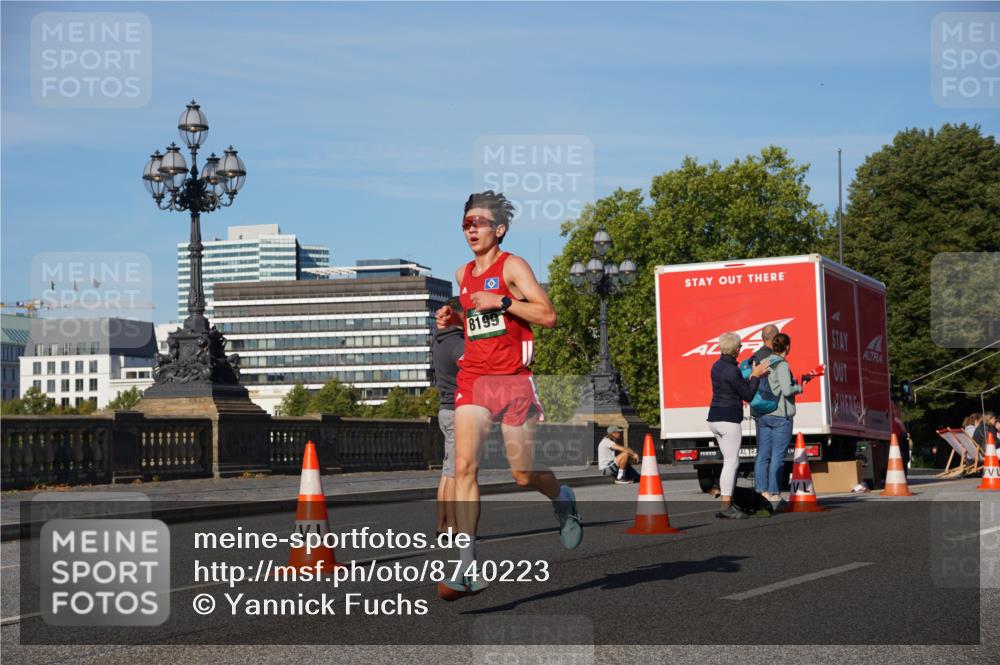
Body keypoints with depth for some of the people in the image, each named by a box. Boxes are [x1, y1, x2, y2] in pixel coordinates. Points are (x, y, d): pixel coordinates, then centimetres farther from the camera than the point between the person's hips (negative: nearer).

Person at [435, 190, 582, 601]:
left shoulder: (511, 266, -4)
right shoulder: (464, 275, 14)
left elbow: (547, 315, -12)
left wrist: (501, 301, -17)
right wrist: (455, 319, 11)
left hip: (513, 380, -5)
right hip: (473, 378, 5)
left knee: (523, 474, 3)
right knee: (464, 466, -13)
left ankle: (563, 501, 40)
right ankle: (467, 569, -16)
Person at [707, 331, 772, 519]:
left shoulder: (717, 366, 11)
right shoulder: (732, 370, -17)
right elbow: (748, 395, -10)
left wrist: (754, 375, 14)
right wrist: (756, 375, -1)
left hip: (715, 419, 9)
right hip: (729, 420, -9)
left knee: (732, 461, 15)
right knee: (731, 463, -6)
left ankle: (729, 504, 16)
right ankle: (725, 508, -9)